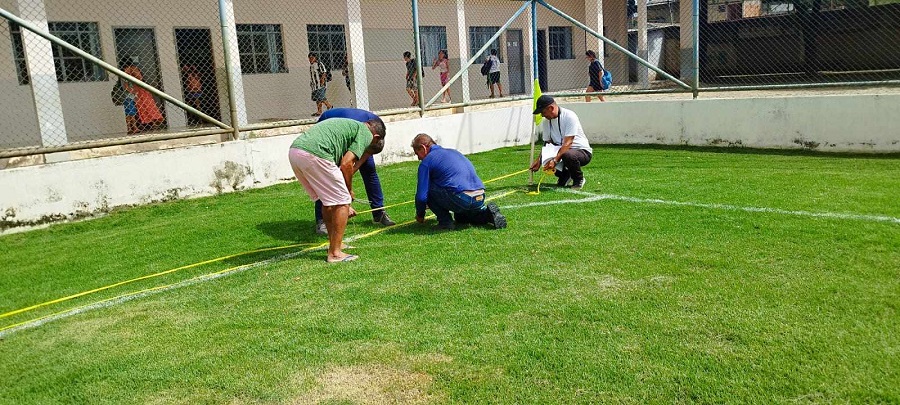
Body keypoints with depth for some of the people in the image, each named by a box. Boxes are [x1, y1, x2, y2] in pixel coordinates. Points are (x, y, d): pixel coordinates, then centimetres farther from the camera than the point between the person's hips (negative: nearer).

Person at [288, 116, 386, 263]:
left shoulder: (349, 124, 34)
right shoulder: (365, 133, 9)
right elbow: (346, 164, -1)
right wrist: (349, 191, 12)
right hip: (314, 154, -9)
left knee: (329, 199, 24)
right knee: (342, 201, 3)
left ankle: (335, 244, 35)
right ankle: (335, 253, 6)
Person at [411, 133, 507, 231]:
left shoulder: (426, 162, 3)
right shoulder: (453, 152, 27)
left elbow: (422, 195, 0)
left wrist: (420, 215, 19)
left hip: (462, 200, -8)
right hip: (480, 200, 8)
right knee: (461, 217, 35)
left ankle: (446, 222, 5)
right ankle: (487, 214, 11)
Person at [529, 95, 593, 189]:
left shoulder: (569, 116, -20)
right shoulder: (546, 122, 3)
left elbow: (567, 143, -27)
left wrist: (555, 160, -36)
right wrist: (539, 160, -12)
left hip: (583, 151, -6)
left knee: (567, 155, -40)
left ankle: (579, 179, -9)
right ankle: (565, 175, 10)